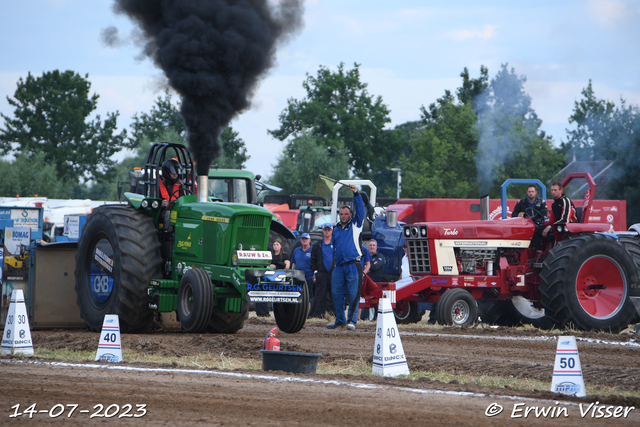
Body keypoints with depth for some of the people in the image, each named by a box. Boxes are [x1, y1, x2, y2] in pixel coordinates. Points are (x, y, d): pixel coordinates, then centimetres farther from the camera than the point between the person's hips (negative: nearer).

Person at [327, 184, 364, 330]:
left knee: (353, 294, -6)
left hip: (353, 265, -5)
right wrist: (333, 261, 16)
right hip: (339, 266, 5)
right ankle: (340, 320, 16)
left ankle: (352, 321, -3)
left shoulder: (355, 224, 8)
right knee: (337, 294, 6)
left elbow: (360, 209, -4)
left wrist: (356, 193, -12)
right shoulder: (336, 229, 20)